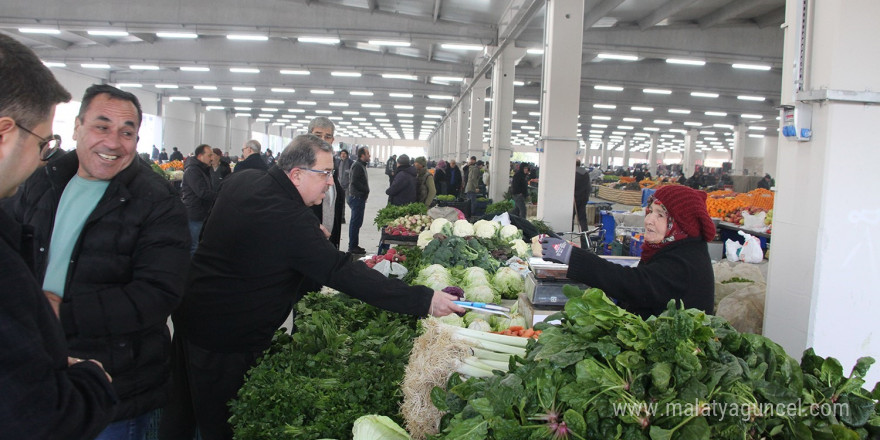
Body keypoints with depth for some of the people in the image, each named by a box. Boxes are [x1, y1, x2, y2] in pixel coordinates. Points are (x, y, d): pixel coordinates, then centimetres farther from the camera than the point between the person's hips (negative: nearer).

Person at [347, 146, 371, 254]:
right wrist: (366, 190, -15)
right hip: (357, 198, -10)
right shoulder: (357, 166, -15)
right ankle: (353, 246, 0)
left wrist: (366, 190, 8)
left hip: (359, 198, 10)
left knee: (356, 222, 15)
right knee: (356, 222, -6)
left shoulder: (361, 165, 18)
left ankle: (353, 245, 22)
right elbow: (355, 182, -23)